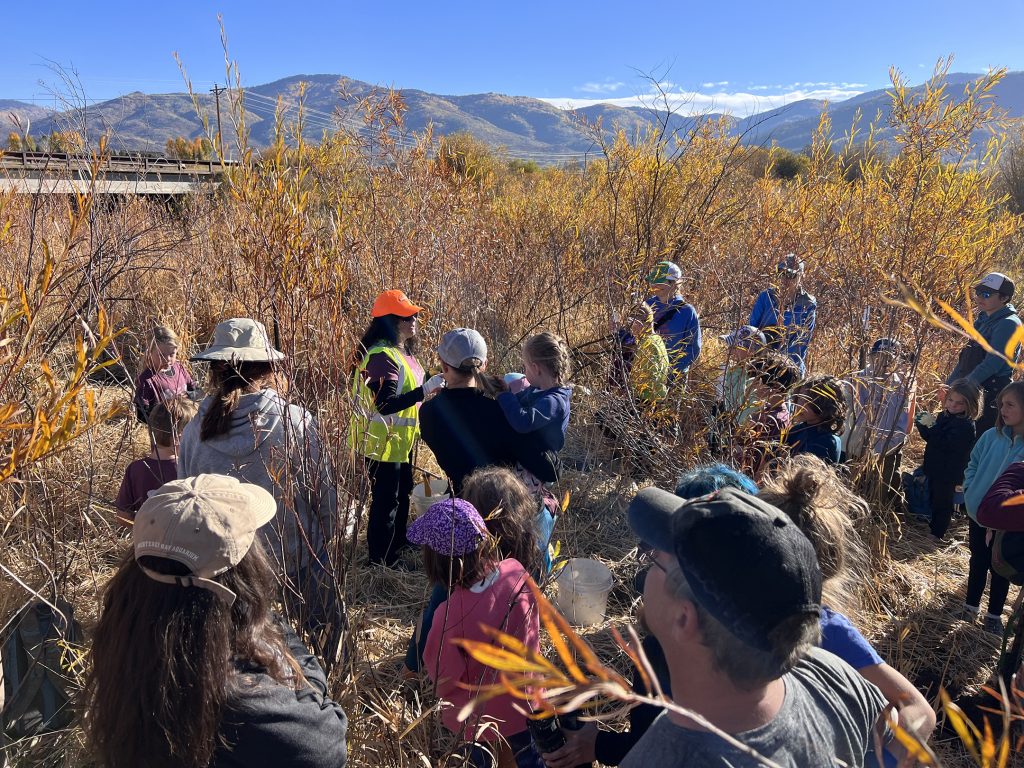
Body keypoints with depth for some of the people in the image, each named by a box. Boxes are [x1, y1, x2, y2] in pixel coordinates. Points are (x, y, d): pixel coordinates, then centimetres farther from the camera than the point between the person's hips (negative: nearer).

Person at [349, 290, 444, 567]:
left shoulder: (401, 351, 8)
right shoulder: (381, 357, -23)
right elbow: (386, 405, -31)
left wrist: (431, 386, 3)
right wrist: (425, 390, -33)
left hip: (401, 440, 10)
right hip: (382, 442, -10)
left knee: (401, 497, 23)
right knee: (385, 503, 2)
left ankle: (397, 553, 41)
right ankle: (380, 563, 17)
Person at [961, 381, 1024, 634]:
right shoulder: (992, 436, -8)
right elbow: (973, 466, 6)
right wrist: (970, 493, -5)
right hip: (978, 513, 3)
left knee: (999, 568, 13)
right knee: (977, 561, 19)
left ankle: (994, 615, 31)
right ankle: (971, 607, 36)